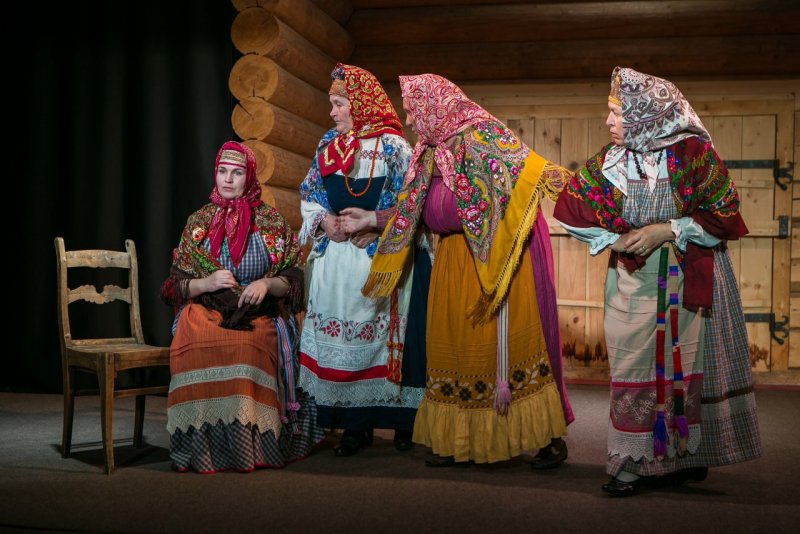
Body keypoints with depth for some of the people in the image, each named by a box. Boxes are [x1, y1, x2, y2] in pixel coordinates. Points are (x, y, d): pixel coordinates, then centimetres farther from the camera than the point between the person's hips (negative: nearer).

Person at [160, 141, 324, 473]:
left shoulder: (271, 222, 10)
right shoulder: (198, 222, 14)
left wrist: (267, 284, -14)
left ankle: (248, 443, -25)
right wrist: (206, 283, -10)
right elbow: (176, 284, 11)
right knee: (194, 343, -34)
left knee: (247, 344, -37)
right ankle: (202, 442, -25)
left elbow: (293, 280, 7)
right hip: (206, 310, 2)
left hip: (260, 313, -1)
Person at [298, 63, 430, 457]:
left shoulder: (392, 146, -4)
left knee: (385, 335, -2)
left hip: (382, 258, -5)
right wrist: (325, 221, -4)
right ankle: (355, 425, 12)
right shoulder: (329, 146, 13)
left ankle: (403, 422, 11)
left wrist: (372, 222, -17)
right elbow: (310, 196, 14)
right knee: (340, 336, 3)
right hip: (337, 260, 5)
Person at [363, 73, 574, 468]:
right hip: (455, 262, 7)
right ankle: (458, 438, 17)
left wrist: (552, 177, -38)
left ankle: (550, 435, 8)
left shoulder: (483, 136, -11)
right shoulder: (431, 152, 11)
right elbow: (411, 209, 18)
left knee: (508, 337, -4)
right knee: (456, 342, 7)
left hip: (500, 256, -7)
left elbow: (530, 166, -19)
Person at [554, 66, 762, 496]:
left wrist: (667, 231, -17)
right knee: (633, 370, 1)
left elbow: (724, 215, -9)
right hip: (633, 282, 2)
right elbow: (570, 207, 3)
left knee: (684, 367, 6)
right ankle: (631, 461, 8)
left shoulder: (693, 152, -11)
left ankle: (686, 455, 21)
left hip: (687, 284, -2)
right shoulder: (610, 159, 0)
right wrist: (615, 239, -7)